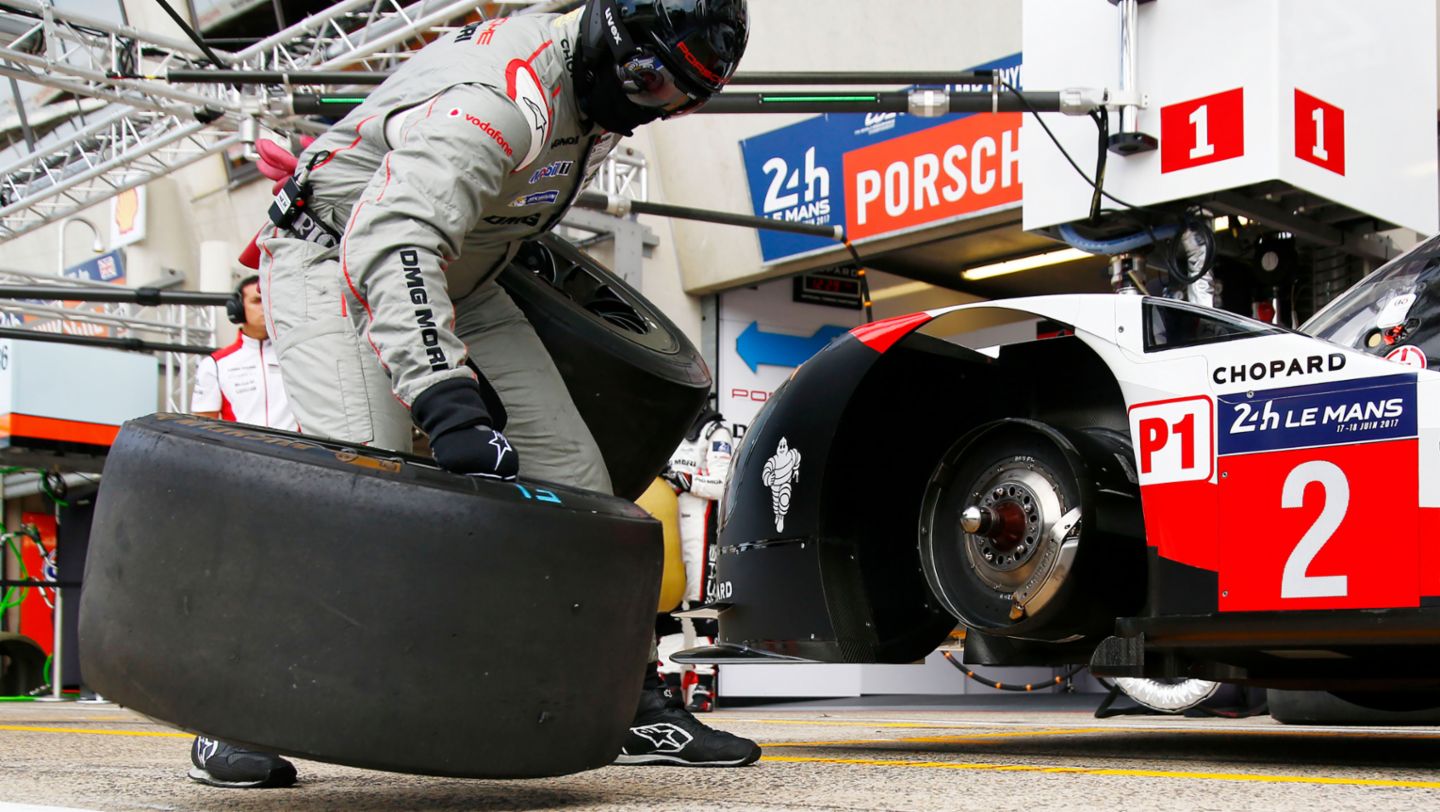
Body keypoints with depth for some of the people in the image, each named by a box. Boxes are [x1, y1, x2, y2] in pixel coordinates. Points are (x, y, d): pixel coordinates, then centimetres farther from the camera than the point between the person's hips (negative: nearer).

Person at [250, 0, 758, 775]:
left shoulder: (594, 93, -2)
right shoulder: (502, 95, -33)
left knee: (567, 466, -2)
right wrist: (444, 393, -57)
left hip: (452, 281, 9)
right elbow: (390, 243, -46)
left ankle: (634, 706, 4)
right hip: (334, 259, -8)